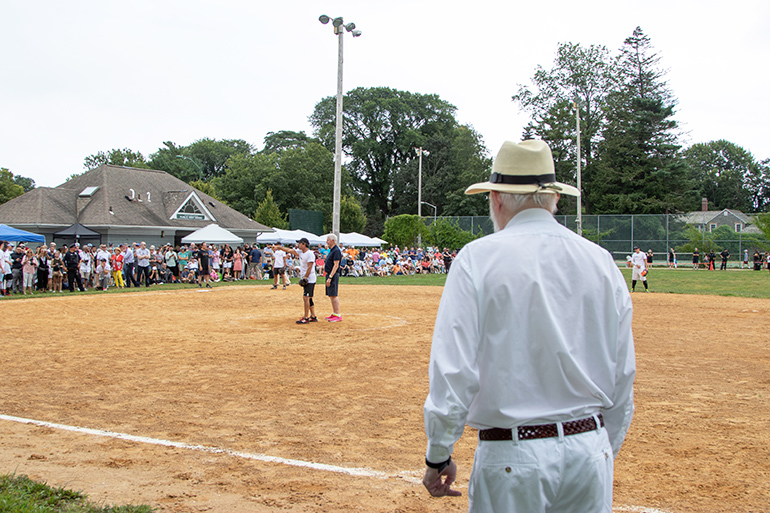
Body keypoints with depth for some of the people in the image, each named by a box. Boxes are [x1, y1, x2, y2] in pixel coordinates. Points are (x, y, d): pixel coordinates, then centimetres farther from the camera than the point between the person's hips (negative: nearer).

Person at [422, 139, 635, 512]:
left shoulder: (477, 258, -9)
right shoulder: (602, 261, 4)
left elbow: (453, 373, -14)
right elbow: (623, 378, 8)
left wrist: (438, 456, -2)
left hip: (513, 457, -4)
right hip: (591, 451, 4)